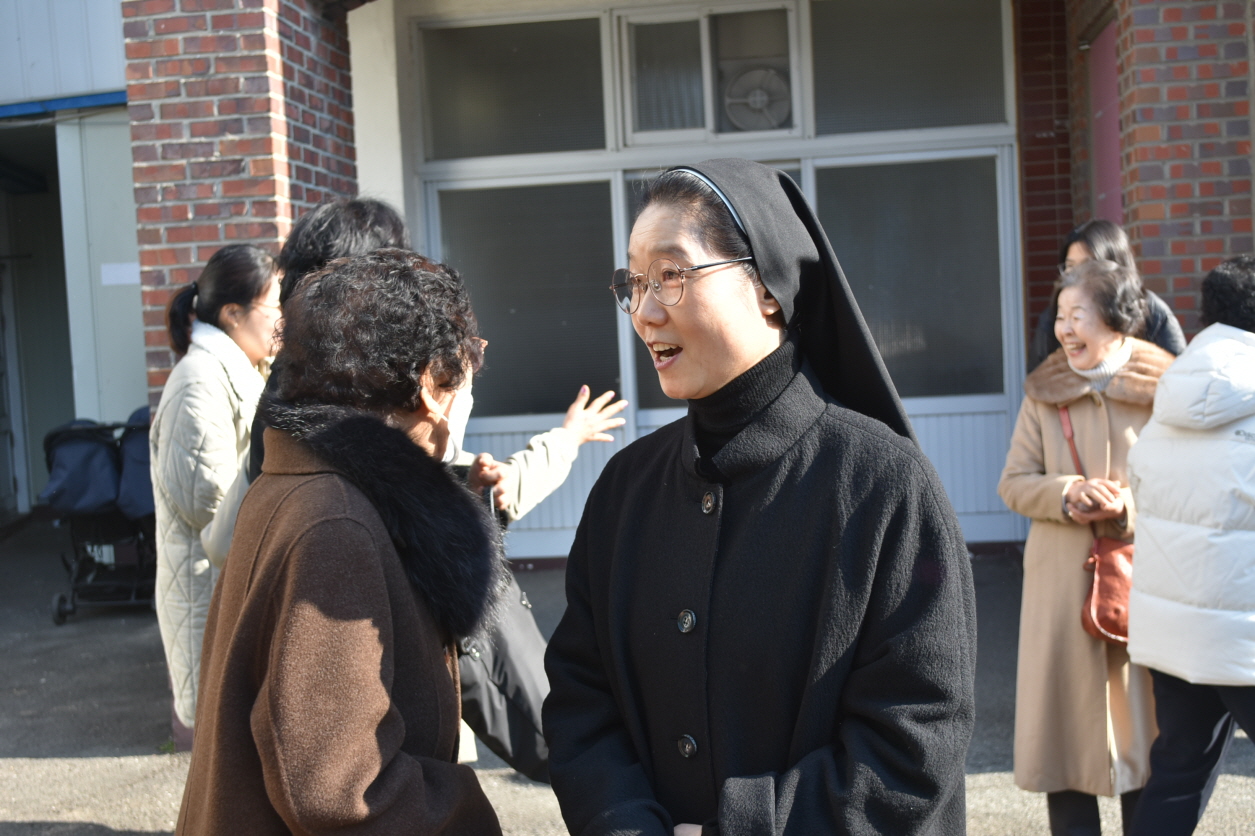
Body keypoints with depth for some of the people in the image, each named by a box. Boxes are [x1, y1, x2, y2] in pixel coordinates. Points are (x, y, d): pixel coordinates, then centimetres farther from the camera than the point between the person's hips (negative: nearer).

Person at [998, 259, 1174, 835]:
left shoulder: (1163, 387, -2)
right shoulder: (1044, 390, 5)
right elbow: (1013, 483, 3)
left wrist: (1130, 505, -18)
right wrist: (1067, 494, -16)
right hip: (1062, 578, 2)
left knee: (1144, 717, 7)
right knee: (1065, 713, 6)